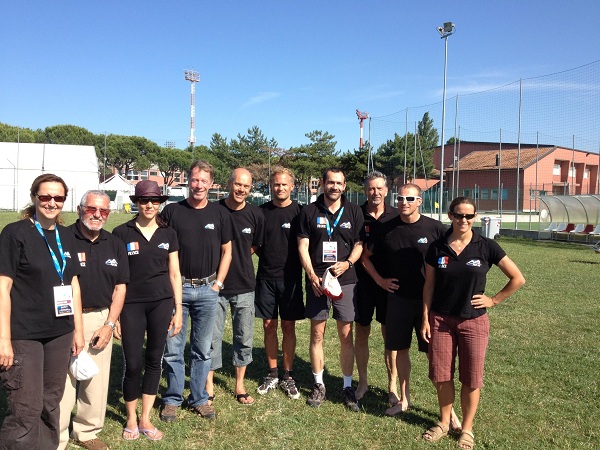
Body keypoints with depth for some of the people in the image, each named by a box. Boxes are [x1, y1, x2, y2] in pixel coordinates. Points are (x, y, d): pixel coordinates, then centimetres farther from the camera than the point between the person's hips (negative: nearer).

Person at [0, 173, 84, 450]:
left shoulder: (66, 236, 9)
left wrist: (78, 329, 12)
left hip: (60, 334, 5)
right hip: (24, 336, -5)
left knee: (51, 403, 14)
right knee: (26, 411, -2)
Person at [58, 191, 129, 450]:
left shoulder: (115, 244, 8)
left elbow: (120, 286, 9)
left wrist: (110, 324, 1)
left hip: (102, 319, 4)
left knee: (98, 382, 11)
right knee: (63, 382, -2)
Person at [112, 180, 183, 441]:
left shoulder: (168, 234, 5)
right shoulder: (122, 233, -2)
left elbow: (174, 273, 8)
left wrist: (178, 309, 5)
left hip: (161, 303, 2)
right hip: (131, 304, -2)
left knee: (154, 360, 9)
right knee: (133, 363, 1)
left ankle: (146, 419, 25)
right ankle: (131, 419, 24)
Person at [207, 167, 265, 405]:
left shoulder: (256, 215, -2)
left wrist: (238, 260, 4)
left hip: (244, 286, 2)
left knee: (244, 338, 11)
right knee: (212, 338, 6)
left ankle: (240, 385, 28)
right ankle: (209, 386, 23)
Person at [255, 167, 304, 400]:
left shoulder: (299, 212, -2)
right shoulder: (262, 211, 4)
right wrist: (267, 256, 2)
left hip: (290, 278, -2)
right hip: (266, 277, 2)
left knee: (288, 327, 6)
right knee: (269, 326, 9)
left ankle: (288, 377, 19)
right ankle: (272, 374, 24)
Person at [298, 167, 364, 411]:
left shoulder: (353, 211, 5)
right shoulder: (309, 211, 3)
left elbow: (359, 244, 6)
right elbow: (302, 246, 1)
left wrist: (347, 263, -13)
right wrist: (312, 276, -10)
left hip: (345, 280, 0)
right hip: (316, 281, 0)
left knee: (346, 336, 5)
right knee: (317, 335, 7)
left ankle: (347, 386, 19)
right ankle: (319, 384, 22)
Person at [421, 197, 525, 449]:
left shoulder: (486, 247, -7)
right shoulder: (437, 248, -2)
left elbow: (517, 279, 0)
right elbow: (429, 285, 3)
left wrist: (493, 300, -2)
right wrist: (425, 319, 1)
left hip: (473, 322, -1)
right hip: (440, 321, 2)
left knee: (471, 379, 8)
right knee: (441, 376, 9)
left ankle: (467, 429, 28)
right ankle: (444, 423, 30)